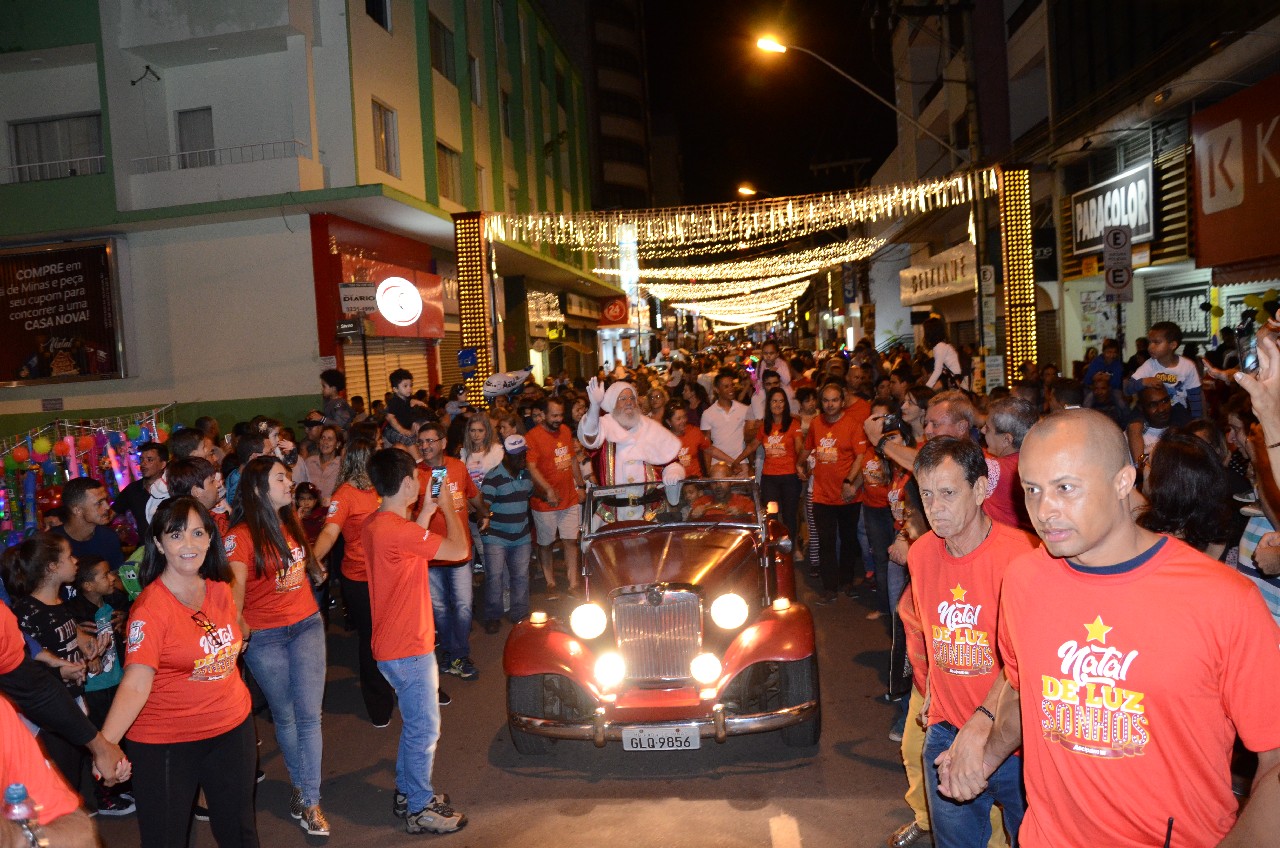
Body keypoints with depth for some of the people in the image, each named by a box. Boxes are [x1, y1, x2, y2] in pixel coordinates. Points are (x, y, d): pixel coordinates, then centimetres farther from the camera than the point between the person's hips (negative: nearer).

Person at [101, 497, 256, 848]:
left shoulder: (220, 590, 1)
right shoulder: (151, 606, -19)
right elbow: (135, 685, -27)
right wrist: (104, 745, -38)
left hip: (232, 728, 6)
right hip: (166, 743, -6)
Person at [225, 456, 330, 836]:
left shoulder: (291, 523, 6)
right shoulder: (241, 535, -13)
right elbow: (235, 587, -19)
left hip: (307, 625, 4)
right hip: (265, 636, -4)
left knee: (309, 714, 0)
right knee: (285, 715, 11)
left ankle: (309, 801, 7)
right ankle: (300, 785, 31)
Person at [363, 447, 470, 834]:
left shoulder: (375, 524, 4)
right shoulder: (396, 530, -27)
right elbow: (460, 549, -23)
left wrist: (426, 512, 11)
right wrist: (447, 506, -8)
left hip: (397, 643, 10)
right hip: (407, 648, -10)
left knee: (416, 723, 24)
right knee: (425, 729, 6)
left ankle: (407, 791, 39)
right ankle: (420, 809, 20)